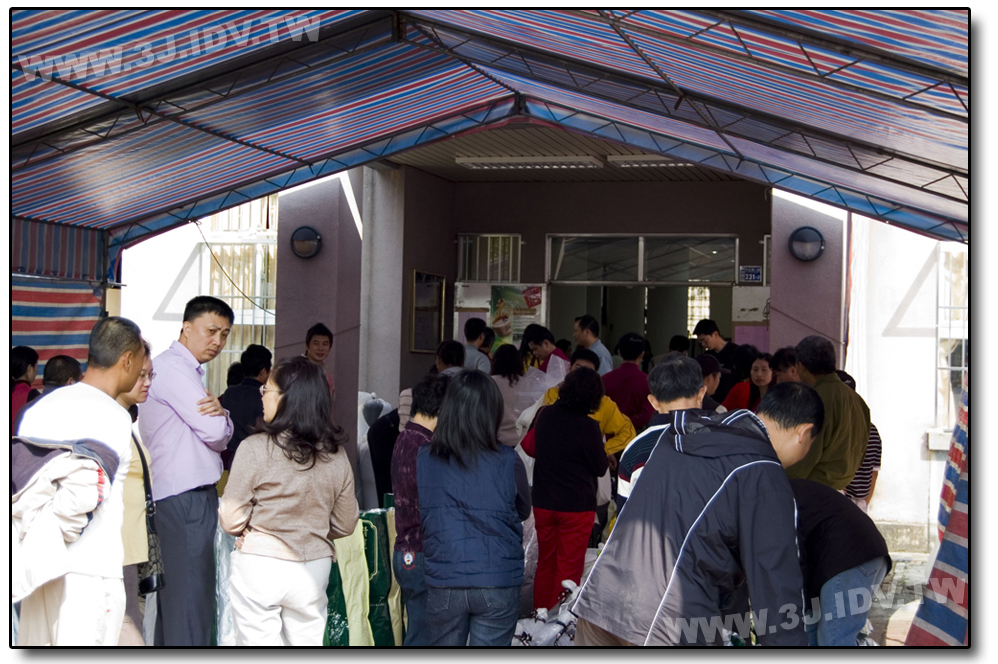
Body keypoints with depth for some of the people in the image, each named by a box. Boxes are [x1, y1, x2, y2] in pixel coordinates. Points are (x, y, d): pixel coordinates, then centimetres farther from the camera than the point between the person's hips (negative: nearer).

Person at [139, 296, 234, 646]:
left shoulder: (185, 370, 21)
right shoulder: (175, 368, -12)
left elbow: (218, 433, 17)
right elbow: (216, 434, -18)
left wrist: (218, 413, -6)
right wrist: (221, 418, 5)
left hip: (173, 496, 11)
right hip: (187, 497, -11)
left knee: (172, 594, 14)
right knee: (191, 595, -9)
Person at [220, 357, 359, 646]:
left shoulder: (255, 448, -14)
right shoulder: (336, 455, -2)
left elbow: (231, 521, -10)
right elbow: (345, 524, 6)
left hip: (259, 568, -3)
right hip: (313, 570, 4)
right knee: (306, 641, 13)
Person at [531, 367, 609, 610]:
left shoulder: (546, 415, -2)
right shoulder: (588, 426, -19)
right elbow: (601, 468, -7)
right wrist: (601, 446, 9)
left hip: (543, 502, 5)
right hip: (576, 506, -5)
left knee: (545, 564, 17)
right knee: (569, 568, 6)